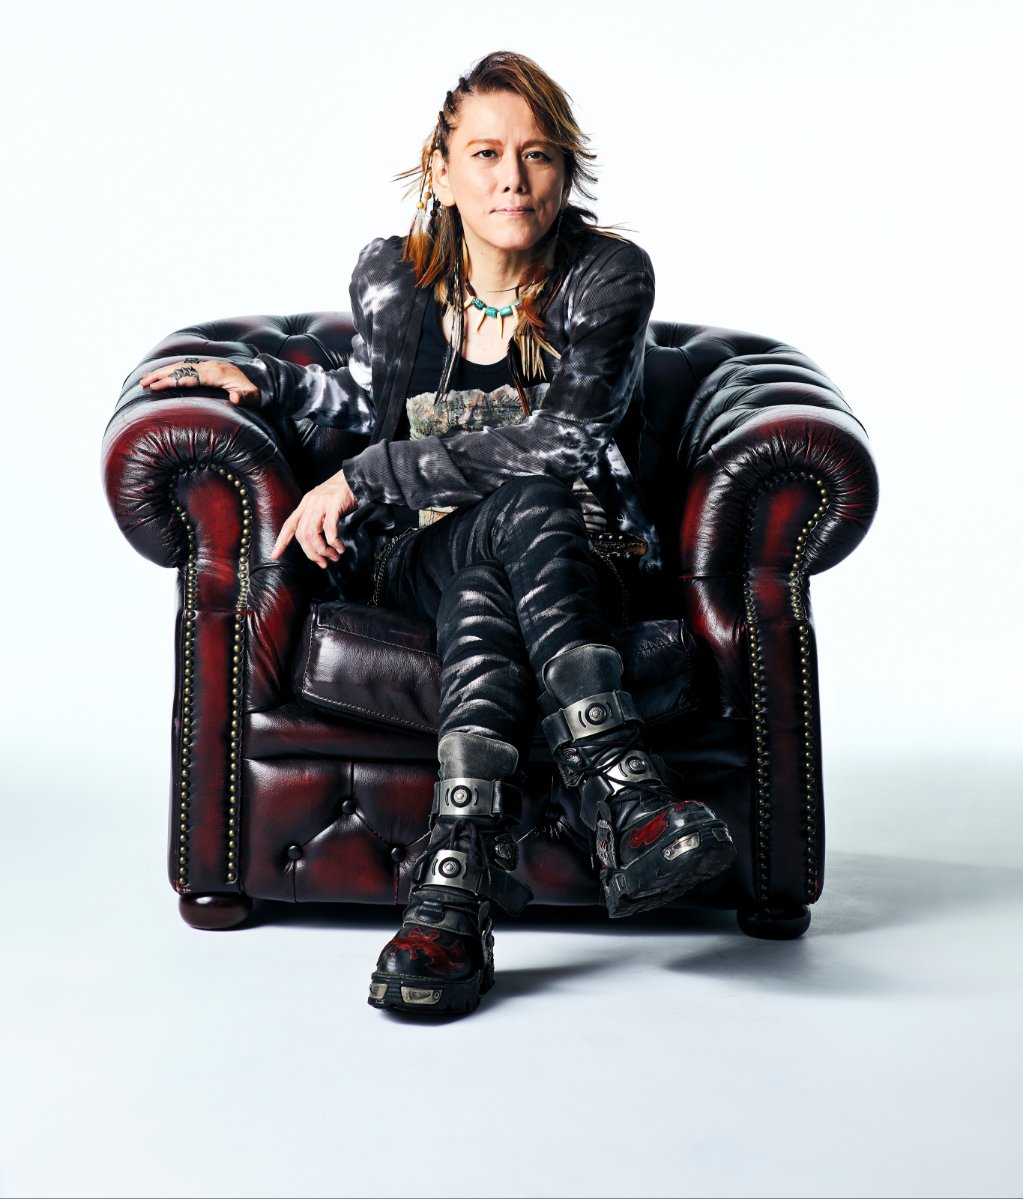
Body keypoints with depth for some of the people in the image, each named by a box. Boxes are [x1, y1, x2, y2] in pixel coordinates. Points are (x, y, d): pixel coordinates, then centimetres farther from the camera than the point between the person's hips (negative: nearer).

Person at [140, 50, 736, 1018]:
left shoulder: (608, 275, -7)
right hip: (419, 555, 1)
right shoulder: (391, 278, 3)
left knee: (487, 590, -38)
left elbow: (563, 439, -19)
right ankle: (628, 796, -48)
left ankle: (454, 891, -49)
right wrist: (261, 377, 7)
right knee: (517, 519, -35)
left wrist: (366, 478, -21)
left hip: (579, 554, -1)